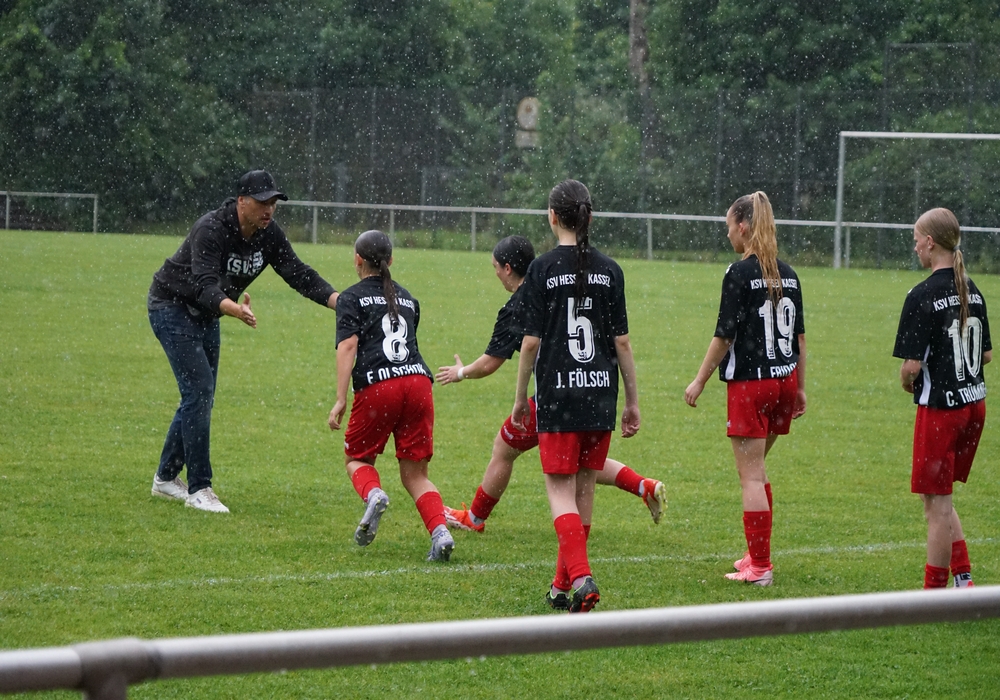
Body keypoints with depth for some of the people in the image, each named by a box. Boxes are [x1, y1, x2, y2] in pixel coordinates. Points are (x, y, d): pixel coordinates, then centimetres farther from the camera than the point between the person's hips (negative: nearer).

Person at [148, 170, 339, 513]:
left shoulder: (269, 233, -9)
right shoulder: (211, 230, -32)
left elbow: (299, 274, -9)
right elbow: (206, 287, -42)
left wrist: (339, 301, -24)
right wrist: (236, 310, -62)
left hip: (206, 315, 8)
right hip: (172, 306, -8)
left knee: (200, 396, 12)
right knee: (199, 391, -16)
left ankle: (166, 478, 26)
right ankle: (198, 488, -12)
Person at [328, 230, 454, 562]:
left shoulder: (352, 298, 7)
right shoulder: (407, 298, 23)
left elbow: (347, 346, -5)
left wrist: (341, 399, -9)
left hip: (377, 387, -4)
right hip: (418, 380, 4)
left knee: (356, 457, 17)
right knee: (414, 474, 8)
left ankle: (373, 494, -15)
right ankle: (440, 531, -15)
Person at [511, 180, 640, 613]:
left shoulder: (542, 269, -7)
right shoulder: (609, 271, 2)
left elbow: (531, 341, -7)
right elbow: (621, 341, 3)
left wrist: (521, 398, 4)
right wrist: (632, 400, 10)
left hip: (557, 394, -4)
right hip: (601, 395, 4)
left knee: (560, 490, -1)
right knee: (584, 488, 13)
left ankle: (581, 577, -22)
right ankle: (563, 585, 23)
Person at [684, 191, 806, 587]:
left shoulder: (740, 274, -12)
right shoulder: (788, 274, 8)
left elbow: (725, 335, -12)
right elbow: (799, 336, 13)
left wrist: (700, 381, -3)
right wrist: (800, 388, 21)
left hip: (750, 381, -7)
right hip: (784, 380, 7)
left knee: (751, 475, -2)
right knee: (755, 468, 21)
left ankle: (760, 567, -3)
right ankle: (757, 553, 24)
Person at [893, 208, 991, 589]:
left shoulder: (923, 296, -17)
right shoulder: (972, 290, 6)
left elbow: (912, 365, -19)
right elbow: (987, 354, 13)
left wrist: (908, 383, 1)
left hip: (939, 408, -7)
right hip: (974, 403, 7)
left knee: (937, 504, 2)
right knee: (941, 500, 20)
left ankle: (934, 592, 9)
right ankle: (964, 580, 16)